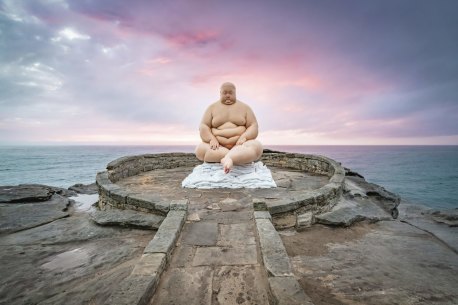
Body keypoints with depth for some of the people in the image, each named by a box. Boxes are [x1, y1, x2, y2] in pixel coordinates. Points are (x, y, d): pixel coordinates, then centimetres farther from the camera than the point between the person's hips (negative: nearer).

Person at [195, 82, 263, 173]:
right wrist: (212, 139, -19)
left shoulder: (245, 107, 7)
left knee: (257, 146, -30)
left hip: (239, 145, -1)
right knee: (200, 149, -27)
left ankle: (227, 159, -50)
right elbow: (203, 126, 0)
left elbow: (253, 126, 0)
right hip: (217, 146, 1)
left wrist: (243, 137, -20)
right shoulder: (212, 108, 8)